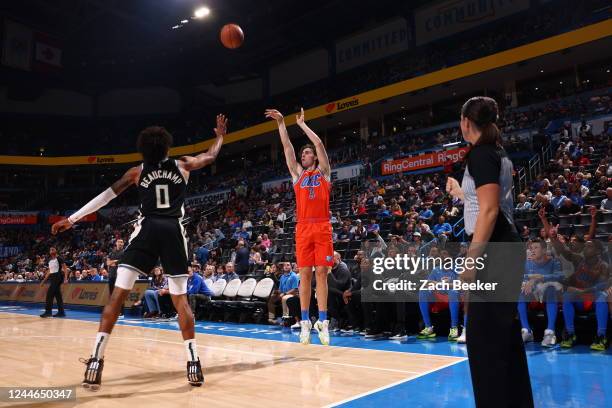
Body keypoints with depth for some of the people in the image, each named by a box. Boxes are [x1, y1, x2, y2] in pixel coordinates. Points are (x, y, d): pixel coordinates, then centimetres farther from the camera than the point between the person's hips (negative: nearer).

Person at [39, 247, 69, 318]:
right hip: (52, 277, 8)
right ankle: (61, 312, 10)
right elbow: (49, 272, 23)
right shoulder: (50, 261, 17)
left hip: (57, 277, -8)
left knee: (50, 294, -14)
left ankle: (48, 311, -12)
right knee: (57, 295, 8)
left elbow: (65, 269, -10)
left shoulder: (59, 259, -6)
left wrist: (65, 278, -21)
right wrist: (44, 280, 19)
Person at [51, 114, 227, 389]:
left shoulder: (137, 172, 12)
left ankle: (96, 361, -8)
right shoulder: (182, 165, 13)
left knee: (118, 294, 0)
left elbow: (107, 195, 12)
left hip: (147, 230, -1)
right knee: (180, 299, 5)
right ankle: (193, 363, 2)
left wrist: (72, 219, 18)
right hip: (173, 231, 1)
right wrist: (220, 135, 47)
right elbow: (211, 156, 28)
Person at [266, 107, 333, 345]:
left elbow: (319, 143, 4)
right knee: (305, 274, 1)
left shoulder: (323, 171, 12)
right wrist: (281, 123, 10)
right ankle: (305, 322, 6)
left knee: (321, 273, -1)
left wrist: (301, 124, 12)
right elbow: (287, 147, 13)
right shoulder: (297, 173, 18)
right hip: (303, 228, 2)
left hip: (322, 227, -2)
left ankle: (322, 322, 2)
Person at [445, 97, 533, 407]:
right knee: (503, 332, 17)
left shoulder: (480, 153, -12)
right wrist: (459, 191, 37)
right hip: (503, 249, 10)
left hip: (495, 252, -10)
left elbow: (489, 211, -21)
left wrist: (471, 258, -21)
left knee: (484, 335, -4)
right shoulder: (497, 153, 17)